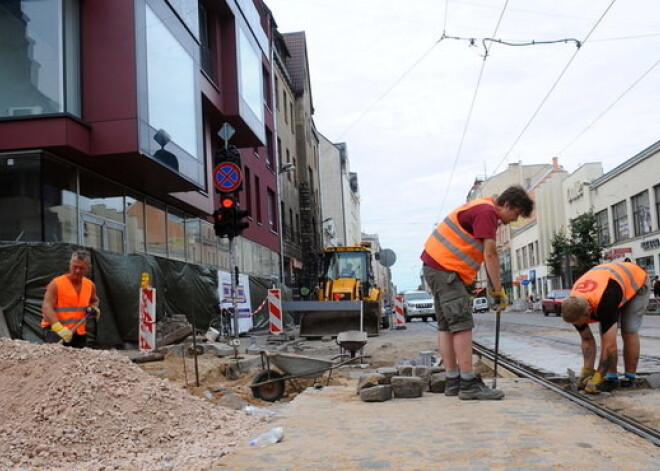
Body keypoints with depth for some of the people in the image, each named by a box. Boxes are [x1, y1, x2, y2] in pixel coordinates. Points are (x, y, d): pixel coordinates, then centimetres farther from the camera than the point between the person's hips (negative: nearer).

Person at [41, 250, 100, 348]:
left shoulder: (90, 285, 8)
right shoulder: (56, 284, -10)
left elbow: (94, 300, 30)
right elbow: (47, 307, -20)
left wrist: (94, 308, 5)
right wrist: (59, 328, -35)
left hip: (79, 332, 6)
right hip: (55, 329, -6)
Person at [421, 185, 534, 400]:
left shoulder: (483, 209, 18)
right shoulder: (487, 212, -14)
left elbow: (487, 254, 15)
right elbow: (490, 255, -17)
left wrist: (495, 288, 10)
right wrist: (498, 290, -11)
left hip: (435, 265, 11)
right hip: (445, 268, -11)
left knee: (446, 326, 10)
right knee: (462, 325, -11)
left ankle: (452, 381, 15)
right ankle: (468, 384, -10)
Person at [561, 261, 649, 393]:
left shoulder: (604, 304, -45)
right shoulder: (574, 307, -25)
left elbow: (609, 345, -40)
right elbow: (587, 340, -12)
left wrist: (598, 378, -35)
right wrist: (587, 370, -17)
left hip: (636, 281, -5)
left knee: (629, 331, -13)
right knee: (605, 333, -8)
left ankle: (630, 378, -1)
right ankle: (611, 377, -2)